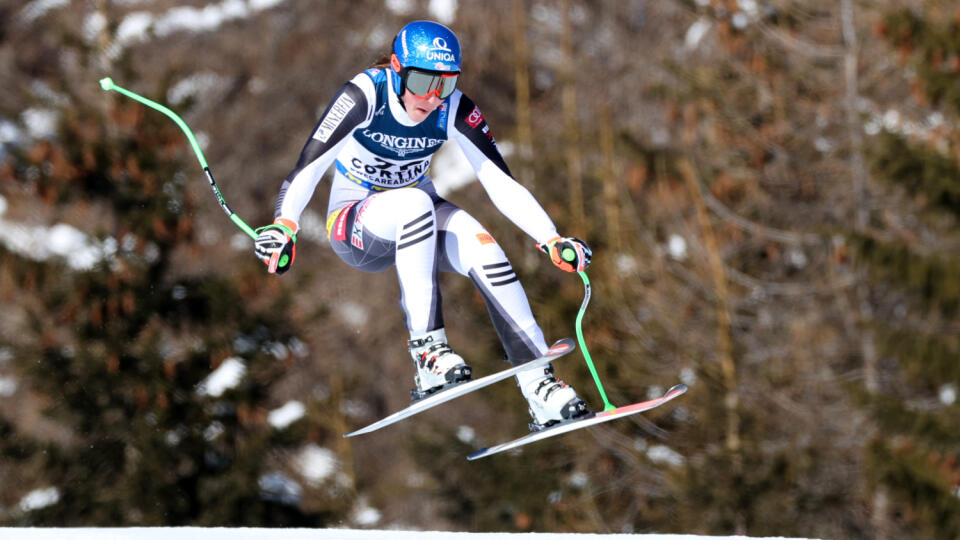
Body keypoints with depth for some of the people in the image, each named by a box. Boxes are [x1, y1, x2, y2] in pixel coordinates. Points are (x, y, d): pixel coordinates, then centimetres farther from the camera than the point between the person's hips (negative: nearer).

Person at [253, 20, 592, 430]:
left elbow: (502, 184, -15)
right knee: (415, 202, -37)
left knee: (482, 249, -28)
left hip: (417, 217, 4)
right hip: (355, 224, -3)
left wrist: (552, 241, -28)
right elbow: (309, 166, -32)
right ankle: (427, 351, -38)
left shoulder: (454, 111, -14)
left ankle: (541, 389, -28)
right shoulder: (365, 95, -24)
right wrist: (284, 225, -49)